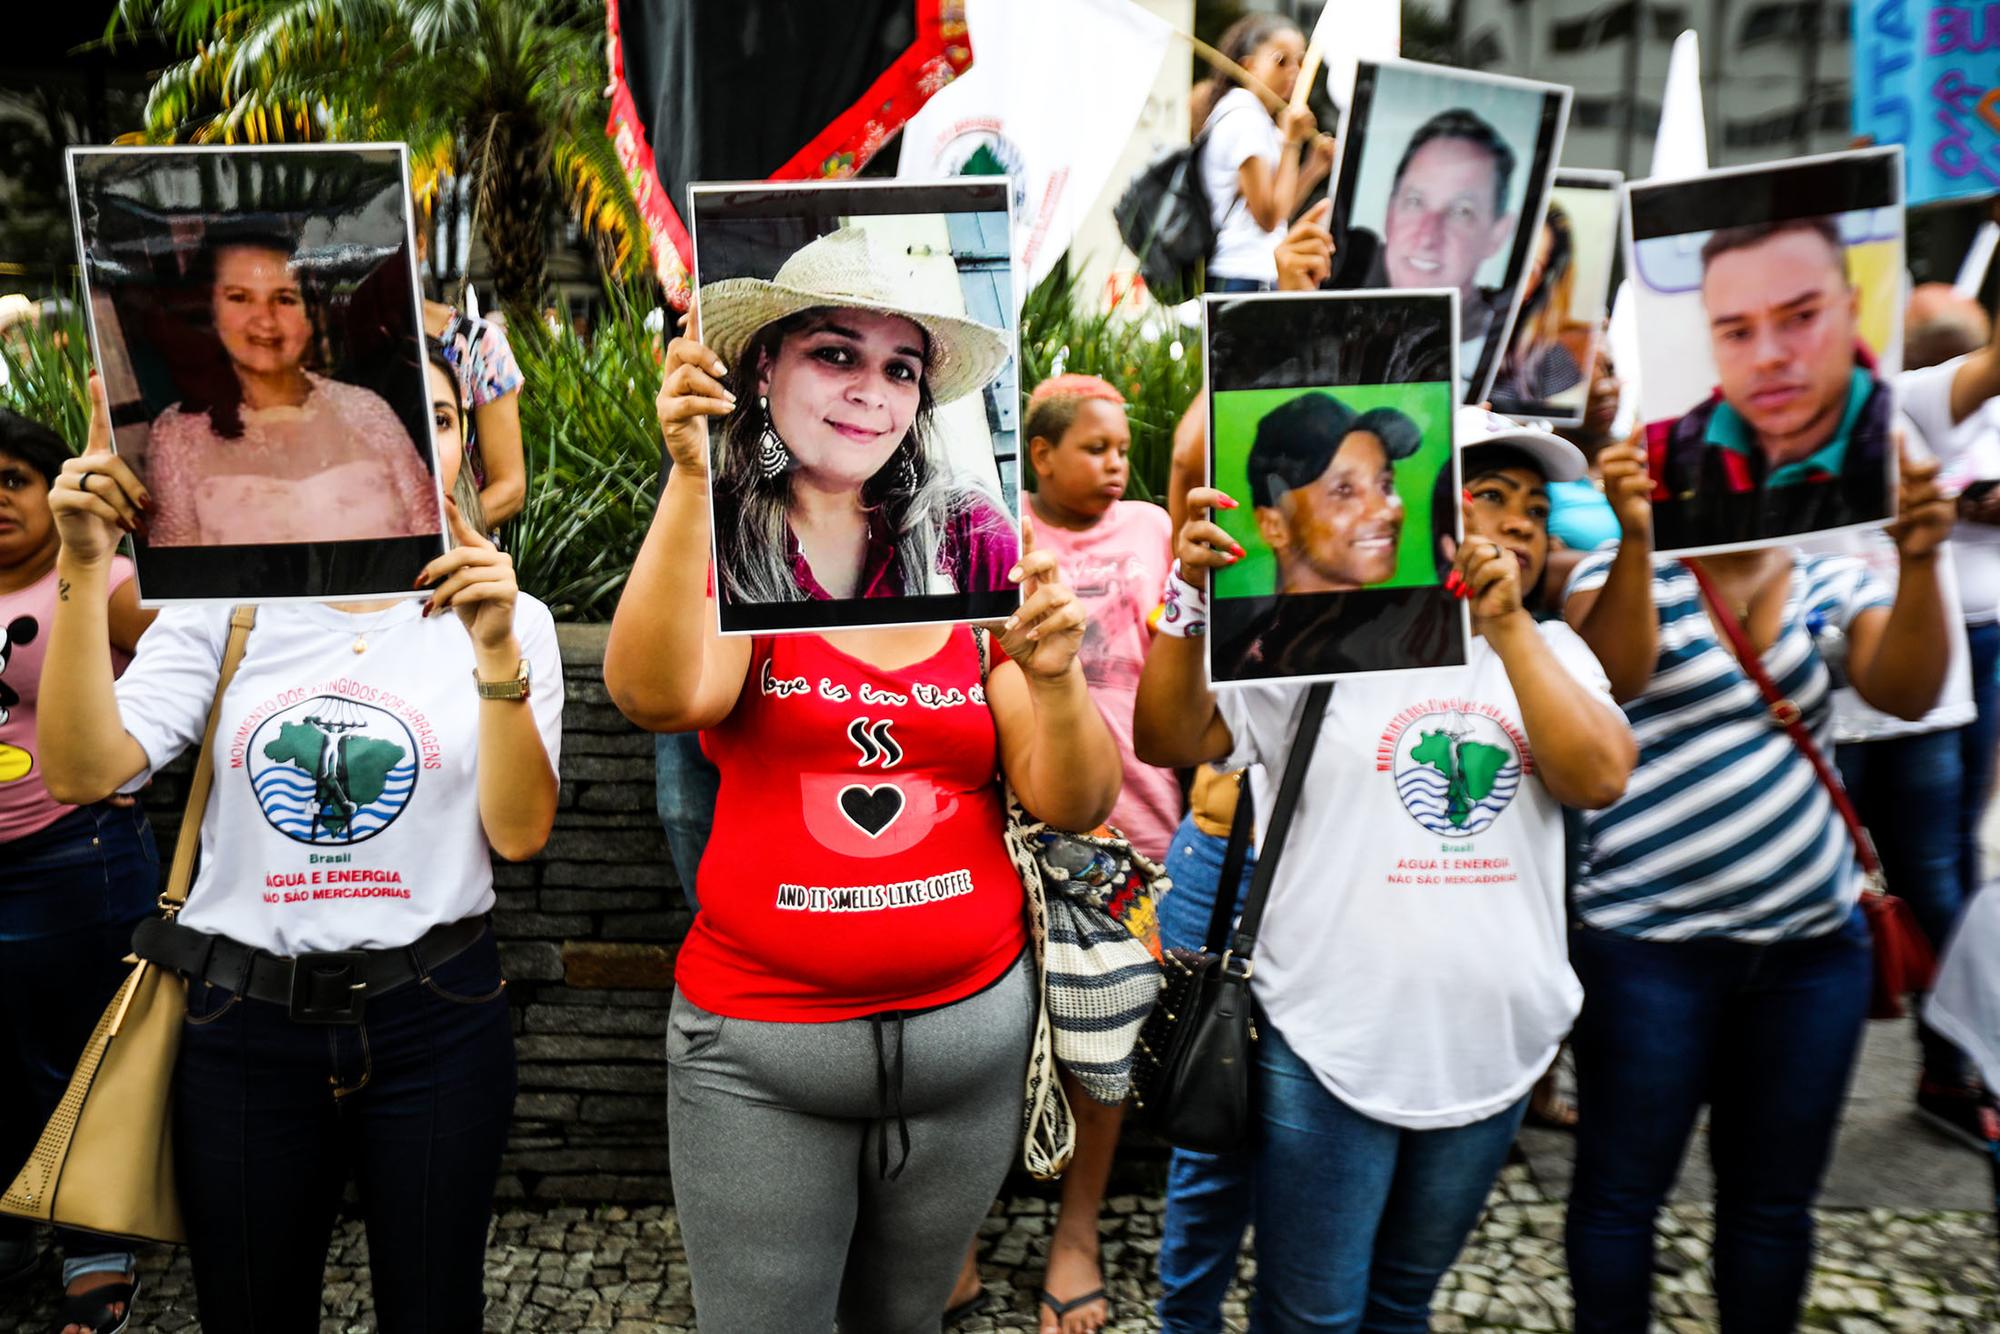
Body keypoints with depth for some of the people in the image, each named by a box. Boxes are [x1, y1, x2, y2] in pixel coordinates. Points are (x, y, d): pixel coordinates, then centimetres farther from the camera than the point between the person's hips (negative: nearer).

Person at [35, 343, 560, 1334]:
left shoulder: (505, 619, -2)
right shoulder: (223, 605, 1)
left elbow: (519, 833, -10)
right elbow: (80, 774, -10)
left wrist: (496, 654, -21)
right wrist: (83, 569, -16)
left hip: (434, 1018, 0)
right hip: (241, 1021, 1)